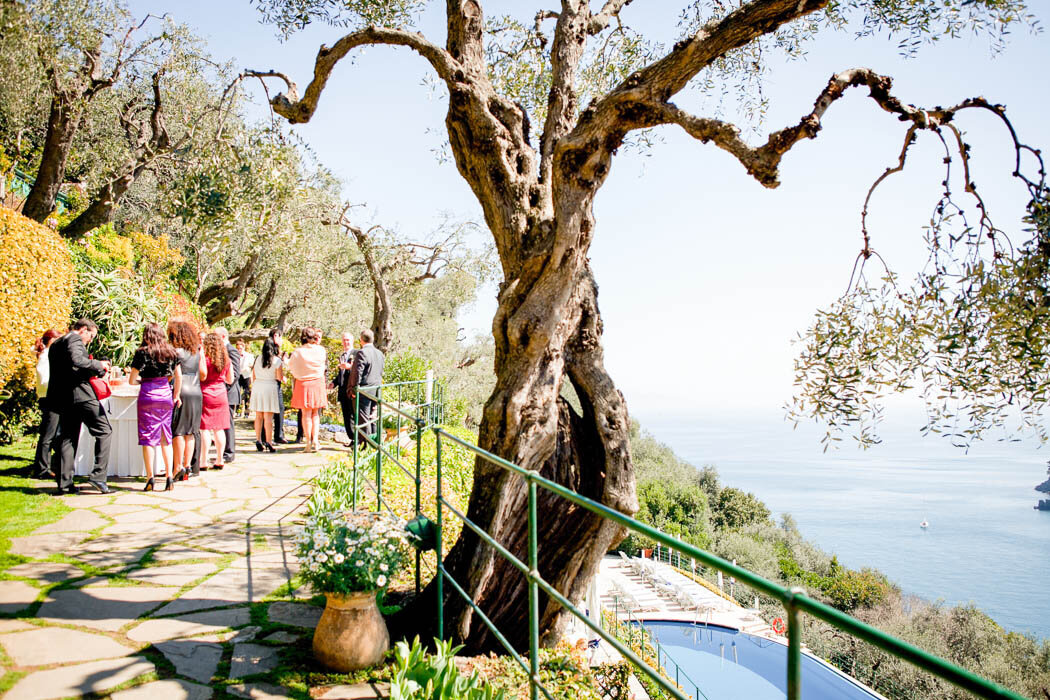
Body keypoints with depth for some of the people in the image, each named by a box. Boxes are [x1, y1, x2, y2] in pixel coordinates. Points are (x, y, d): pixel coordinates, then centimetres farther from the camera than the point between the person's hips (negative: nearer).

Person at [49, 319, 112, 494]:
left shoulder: (55, 344, 23)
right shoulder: (75, 339, -5)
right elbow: (76, 359, -25)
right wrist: (98, 365, -13)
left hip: (62, 397, 9)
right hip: (80, 394, -9)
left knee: (67, 438, 11)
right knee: (103, 431, -3)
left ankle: (64, 483, 9)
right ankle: (98, 475, -11)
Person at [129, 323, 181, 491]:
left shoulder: (143, 352, -5)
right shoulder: (171, 351, 6)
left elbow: (131, 381, -3)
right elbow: (178, 376, 10)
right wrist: (176, 395, 19)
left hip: (148, 395, -3)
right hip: (166, 394, 3)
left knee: (148, 437, 1)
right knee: (166, 438, 9)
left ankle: (150, 478, 0)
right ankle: (169, 477, 6)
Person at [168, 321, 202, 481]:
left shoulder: (176, 352, -6)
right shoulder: (196, 352, 11)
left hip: (180, 393, -6)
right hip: (196, 394, 6)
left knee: (178, 432, -1)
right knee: (191, 432, 9)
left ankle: (178, 467, -1)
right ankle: (188, 466, 11)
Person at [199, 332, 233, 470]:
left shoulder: (204, 358, -10)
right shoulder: (226, 360, 5)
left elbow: (202, 376, -16)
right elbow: (230, 380, 11)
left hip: (206, 395, -4)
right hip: (221, 395, 5)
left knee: (205, 429, -1)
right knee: (219, 429, 8)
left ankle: (203, 461, 0)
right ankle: (219, 460, 12)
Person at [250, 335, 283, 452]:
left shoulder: (258, 359, 7)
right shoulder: (277, 360, -6)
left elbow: (253, 376, 11)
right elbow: (280, 377, -5)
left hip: (257, 387, 4)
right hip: (270, 387, -4)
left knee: (258, 416, 12)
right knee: (268, 417, -3)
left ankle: (258, 440, 13)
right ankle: (268, 442, -4)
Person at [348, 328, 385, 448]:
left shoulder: (362, 353, -14)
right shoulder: (380, 354, 10)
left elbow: (357, 372, -15)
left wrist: (354, 388, -7)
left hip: (364, 389, -7)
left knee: (363, 418, -2)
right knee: (373, 417, 14)